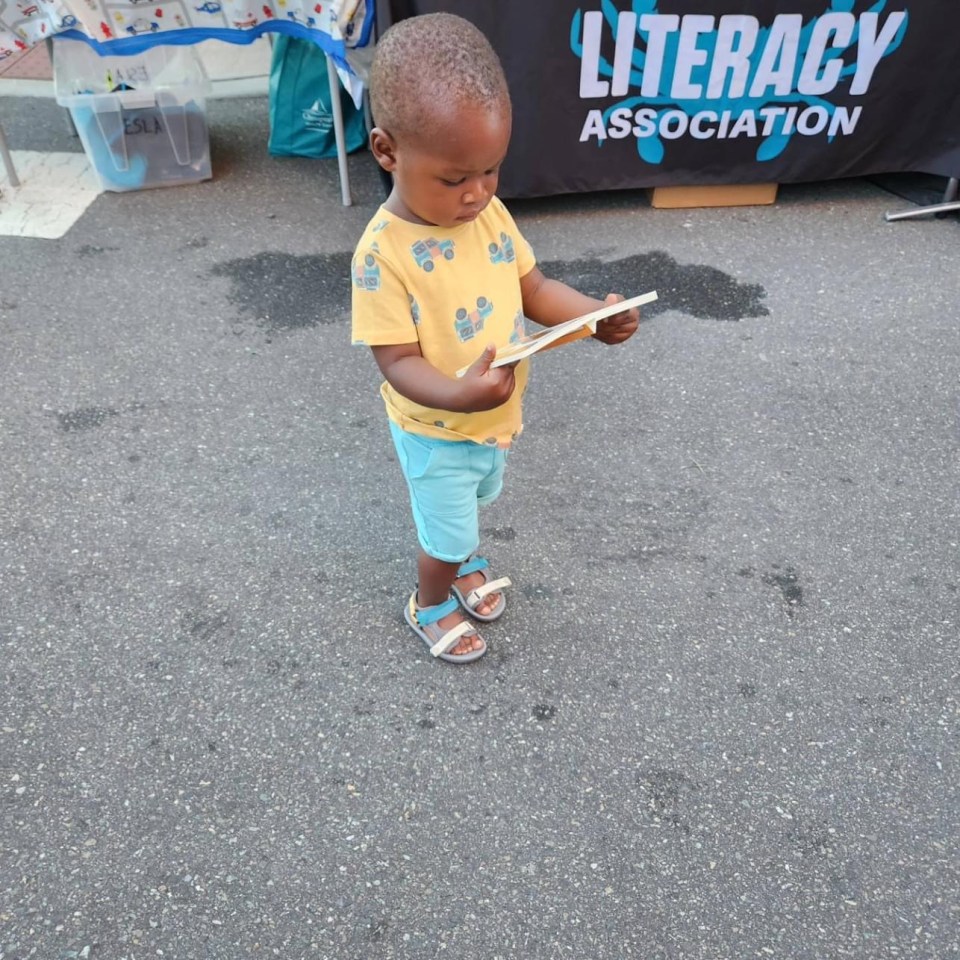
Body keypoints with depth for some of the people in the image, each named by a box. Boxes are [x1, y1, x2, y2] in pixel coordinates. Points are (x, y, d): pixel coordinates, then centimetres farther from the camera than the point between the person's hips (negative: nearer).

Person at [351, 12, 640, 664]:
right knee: (447, 535, 15)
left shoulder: (490, 212, -9)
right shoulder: (384, 253, -29)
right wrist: (456, 394, -46)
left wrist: (597, 315, -18)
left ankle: (467, 560, 63)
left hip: (500, 418, 6)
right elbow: (398, 361, -28)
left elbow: (532, 289, -1)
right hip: (438, 435, -6)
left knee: (476, 506, 32)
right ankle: (431, 605, 47)